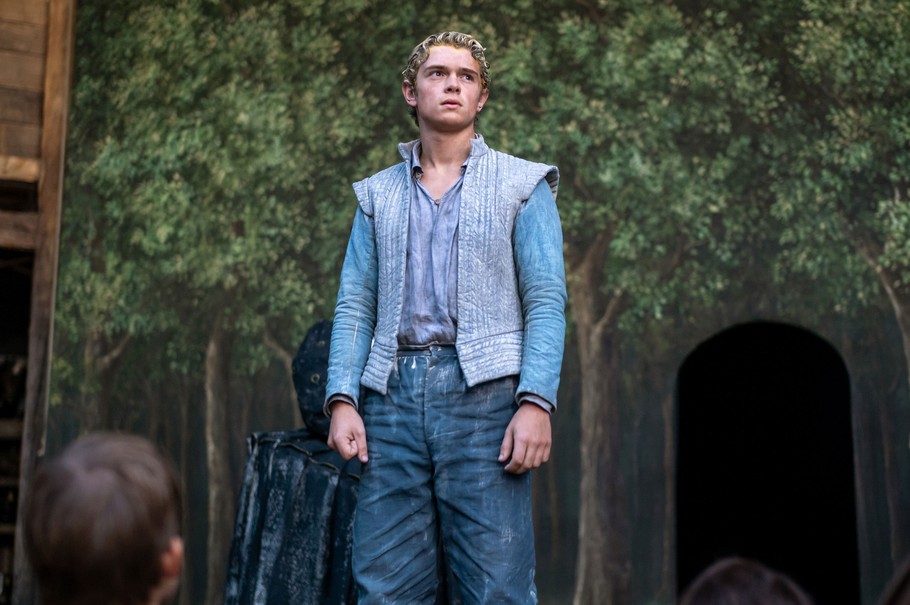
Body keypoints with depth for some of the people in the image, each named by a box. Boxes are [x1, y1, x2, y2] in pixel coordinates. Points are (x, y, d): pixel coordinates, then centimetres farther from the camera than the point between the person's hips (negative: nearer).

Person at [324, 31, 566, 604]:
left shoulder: (521, 186, 9)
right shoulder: (378, 194, 18)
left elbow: (546, 302, 0)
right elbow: (355, 305, 12)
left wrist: (536, 403, -13)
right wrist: (341, 399, -2)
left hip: (484, 392, -3)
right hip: (392, 394, 3)